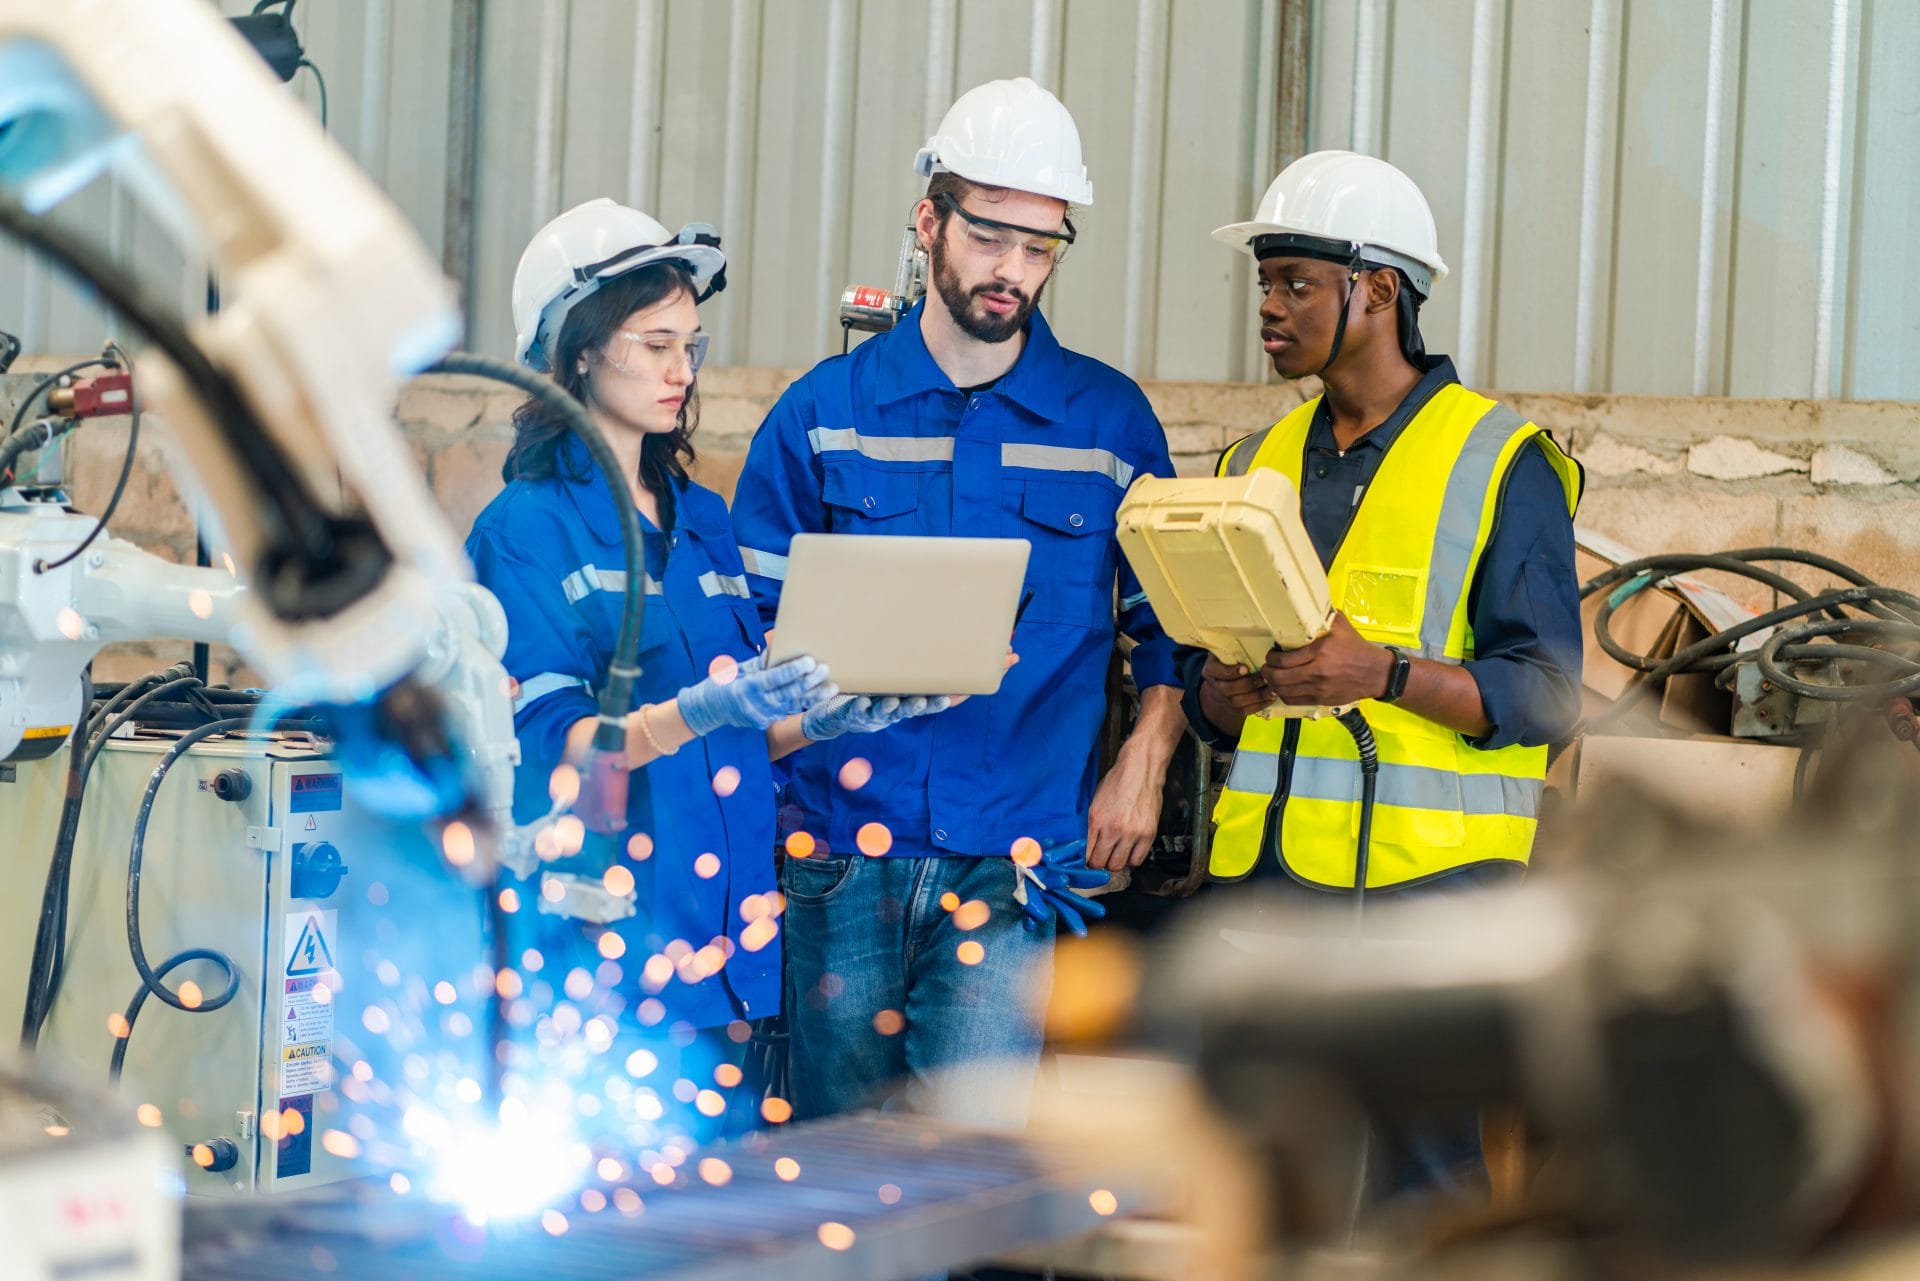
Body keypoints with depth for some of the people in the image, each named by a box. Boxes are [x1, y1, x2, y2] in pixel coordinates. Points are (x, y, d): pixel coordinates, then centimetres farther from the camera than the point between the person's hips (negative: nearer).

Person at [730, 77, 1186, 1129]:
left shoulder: (1110, 420, 8)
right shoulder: (825, 410, 8)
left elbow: (1165, 620, 15)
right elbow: (746, 619, 10)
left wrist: (1144, 762, 2)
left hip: (1012, 854, -1)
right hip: (840, 840, 1)